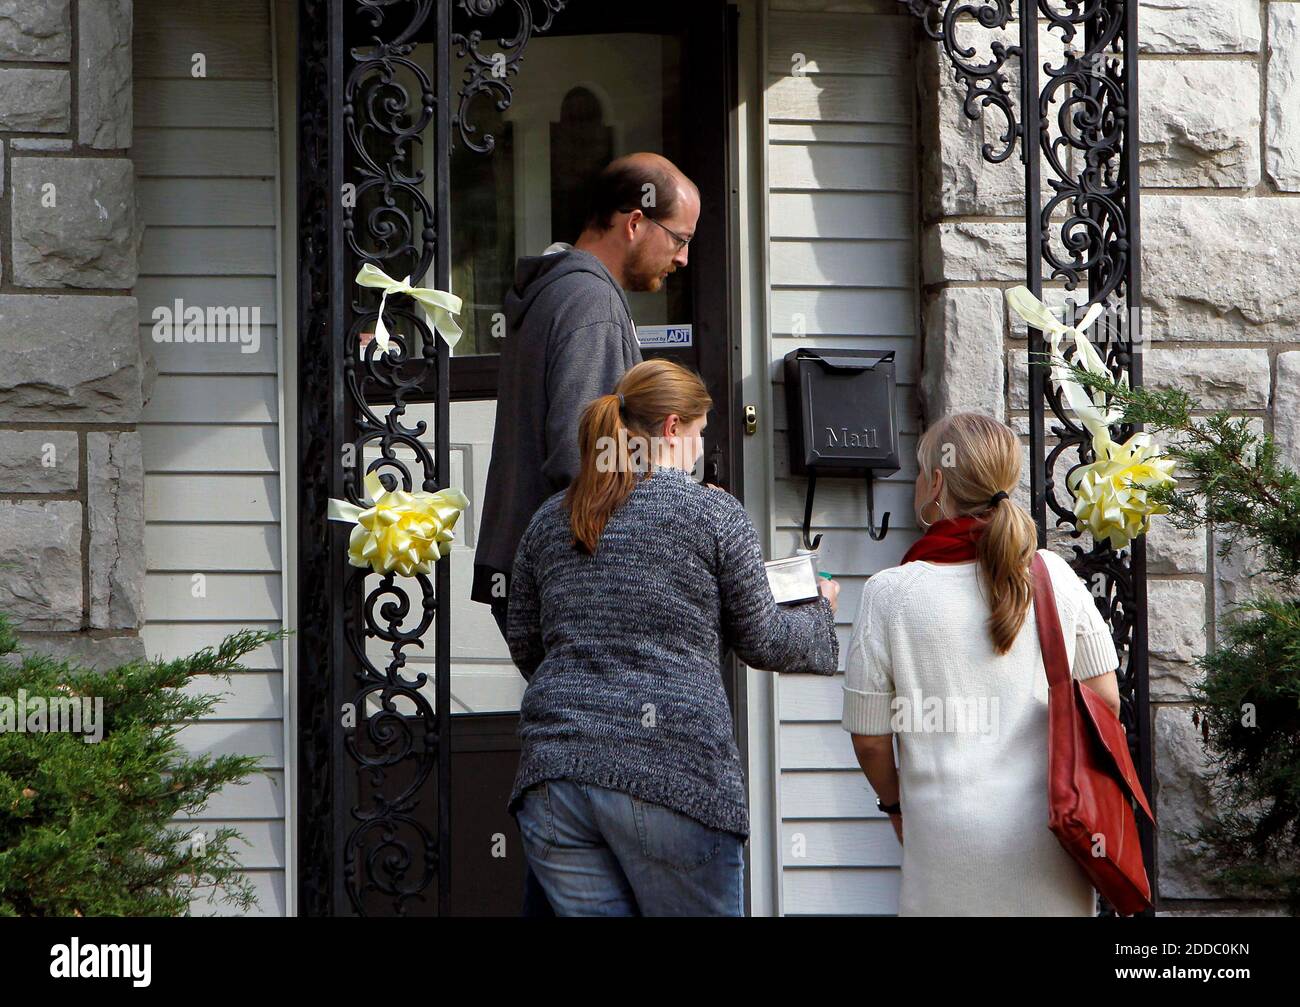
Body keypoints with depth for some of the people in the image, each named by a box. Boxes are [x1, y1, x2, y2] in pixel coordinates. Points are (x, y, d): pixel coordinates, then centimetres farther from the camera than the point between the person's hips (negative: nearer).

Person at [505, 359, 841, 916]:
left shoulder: (550, 519, 14)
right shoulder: (713, 513, -1)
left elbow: (523, 643, 19)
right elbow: (762, 642, 4)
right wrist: (819, 610, 23)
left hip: (553, 769, 5)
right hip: (670, 770, -5)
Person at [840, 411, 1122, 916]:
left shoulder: (890, 593, -5)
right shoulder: (1055, 575, 3)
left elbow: (869, 737, 1)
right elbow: (1106, 702, 7)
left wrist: (895, 802, 20)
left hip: (949, 838, -2)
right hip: (1049, 835, 2)